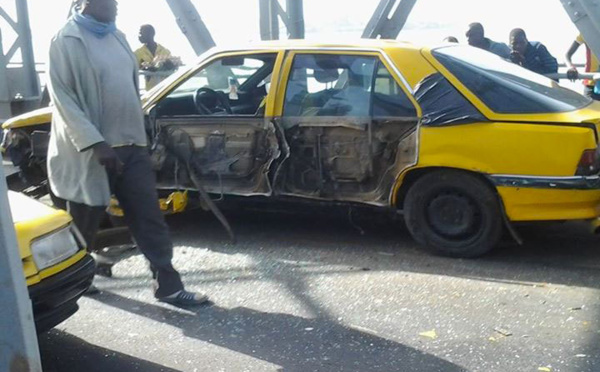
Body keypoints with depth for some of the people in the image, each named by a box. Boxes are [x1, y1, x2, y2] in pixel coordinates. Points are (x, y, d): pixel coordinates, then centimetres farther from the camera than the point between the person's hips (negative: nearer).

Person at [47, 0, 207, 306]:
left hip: (131, 145, 6)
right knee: (83, 226, 10)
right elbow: (62, 97, -15)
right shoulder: (68, 40, -10)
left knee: (150, 218, 3)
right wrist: (96, 143, -22)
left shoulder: (116, 36, 13)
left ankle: (168, 286, 8)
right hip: (91, 150, -6)